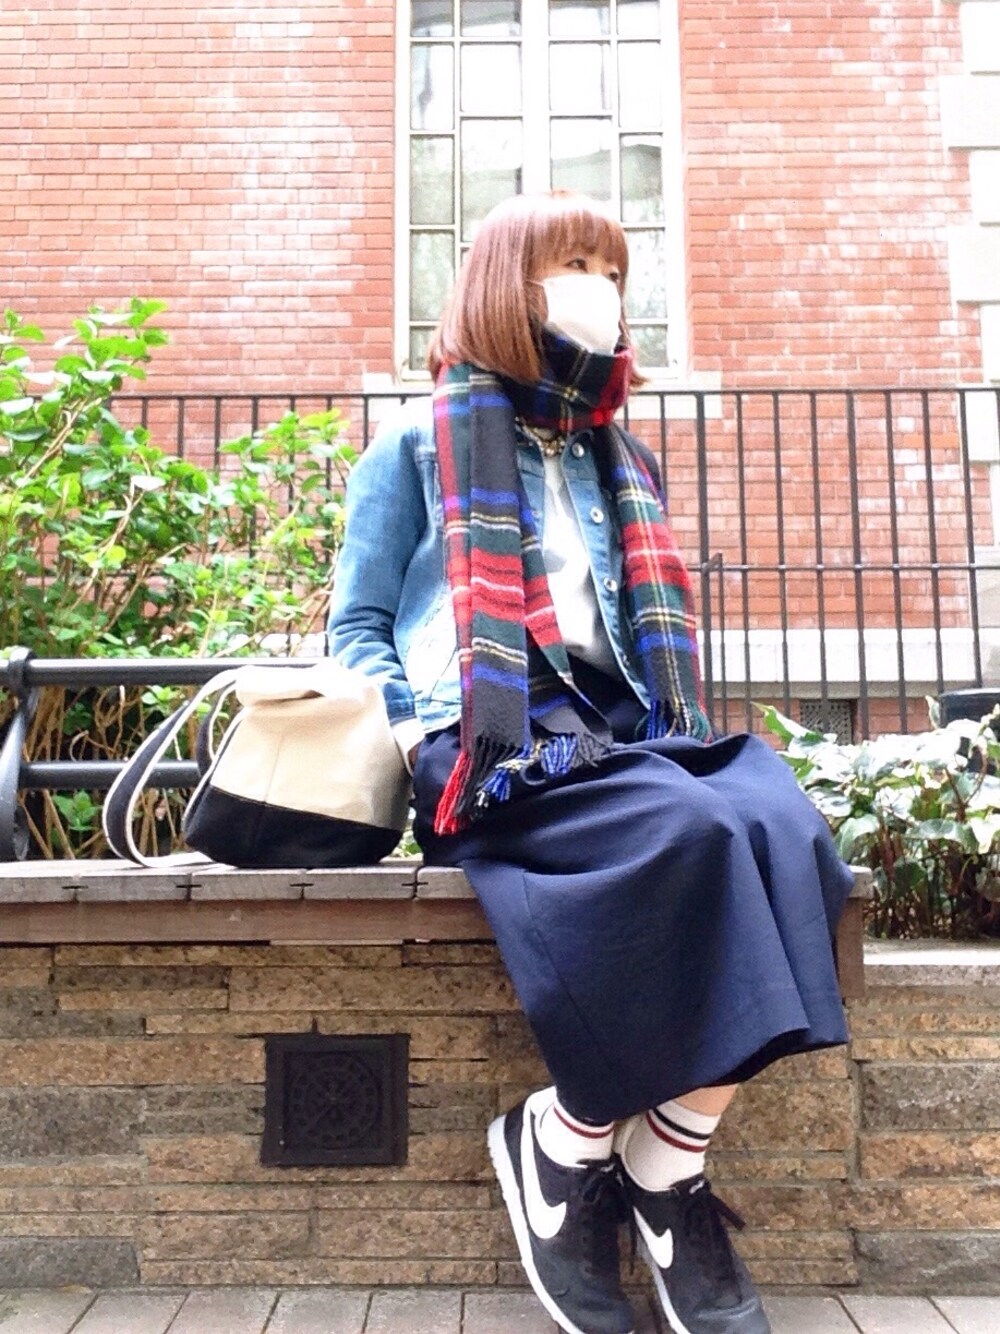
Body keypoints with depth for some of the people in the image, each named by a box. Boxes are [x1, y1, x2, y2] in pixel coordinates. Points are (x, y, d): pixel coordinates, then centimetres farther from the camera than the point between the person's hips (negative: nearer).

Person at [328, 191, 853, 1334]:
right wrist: (418, 738, -12)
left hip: (620, 727, 5)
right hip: (483, 746, -5)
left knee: (779, 829, -27)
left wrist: (676, 724, 4)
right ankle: (564, 1152, -13)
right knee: (687, 836, -33)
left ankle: (667, 1174, -18)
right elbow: (358, 626, 7)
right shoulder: (417, 443, 11)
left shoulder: (621, 462, 26)